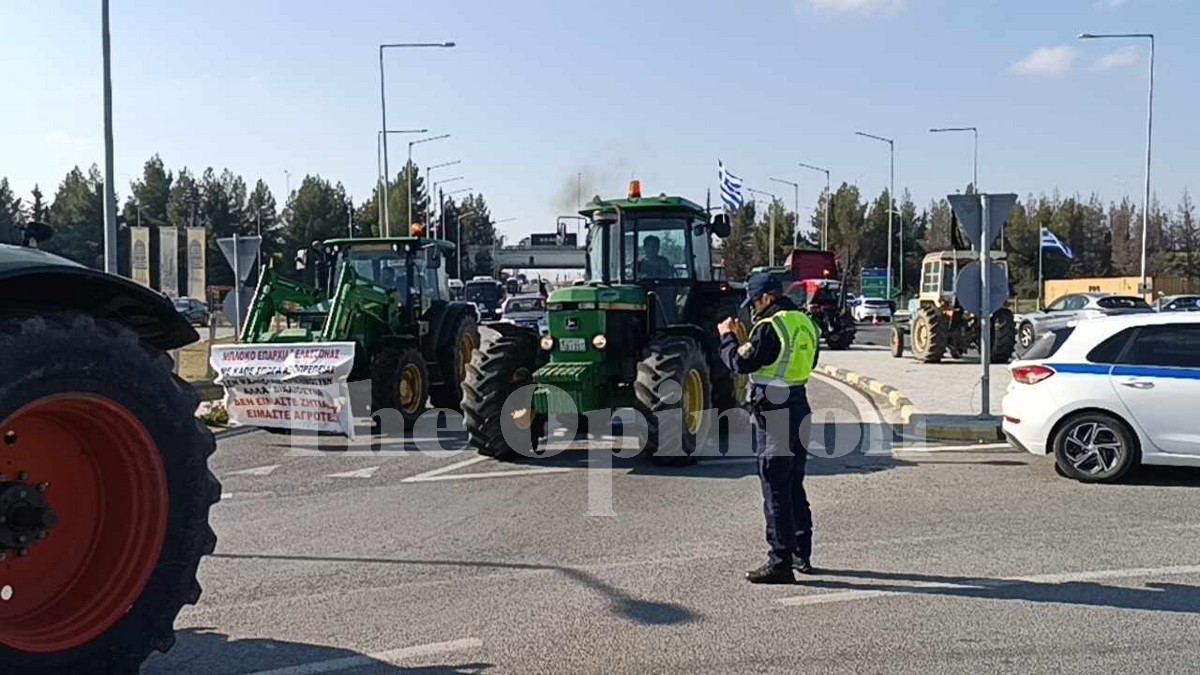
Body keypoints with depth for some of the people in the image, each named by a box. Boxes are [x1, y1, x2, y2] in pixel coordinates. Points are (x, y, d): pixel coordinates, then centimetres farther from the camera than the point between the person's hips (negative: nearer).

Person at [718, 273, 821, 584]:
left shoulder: (770, 327, -17)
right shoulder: (805, 323, 10)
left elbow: (740, 363, -15)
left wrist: (727, 336, 5)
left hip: (774, 411, -9)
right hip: (799, 406, 9)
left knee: (775, 490, -4)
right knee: (795, 486, 18)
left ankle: (780, 563, 0)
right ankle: (802, 555, 26)